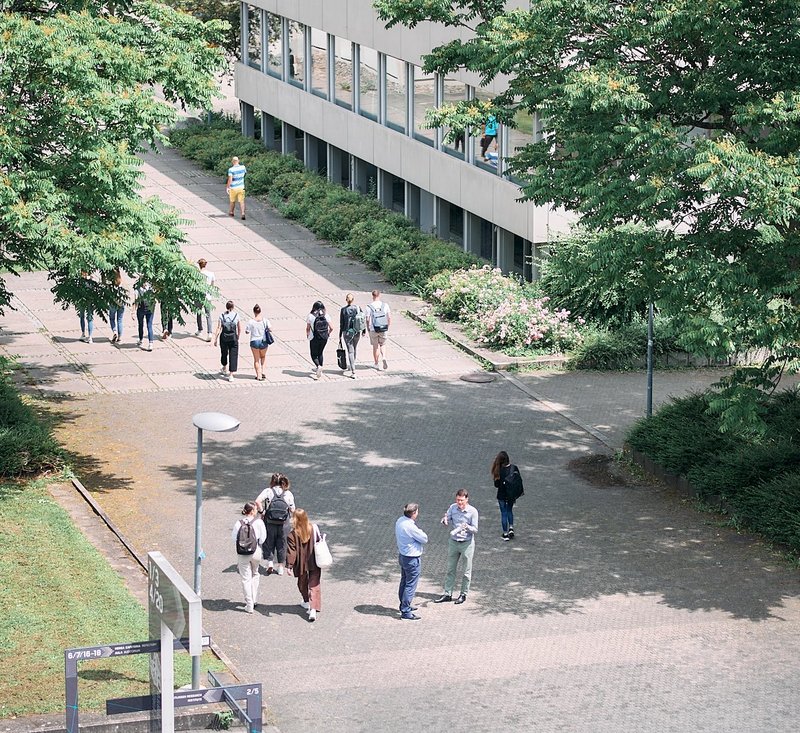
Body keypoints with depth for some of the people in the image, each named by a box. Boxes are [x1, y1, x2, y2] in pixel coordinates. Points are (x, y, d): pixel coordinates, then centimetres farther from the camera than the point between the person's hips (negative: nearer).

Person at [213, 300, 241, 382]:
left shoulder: (222, 316, -6)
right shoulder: (236, 315, -5)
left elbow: (218, 328, -8)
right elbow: (239, 329, 3)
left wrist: (215, 339, -2)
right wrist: (238, 337, 19)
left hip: (224, 338, 1)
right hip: (233, 338, -1)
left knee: (224, 353, 24)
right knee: (233, 356, 2)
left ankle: (225, 369, 46)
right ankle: (231, 375, -5)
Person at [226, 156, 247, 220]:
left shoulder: (231, 170, -19)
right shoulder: (243, 167, -4)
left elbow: (230, 180, -23)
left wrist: (228, 187, -11)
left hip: (233, 188, -3)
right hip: (241, 187, 3)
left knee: (232, 201, 17)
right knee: (241, 201, 1)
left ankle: (231, 212, 36)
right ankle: (242, 213, -15)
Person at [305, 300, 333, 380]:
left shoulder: (310, 316, -12)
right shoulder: (326, 316, -5)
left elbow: (308, 328, -6)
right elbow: (331, 328, -6)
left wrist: (307, 335, 14)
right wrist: (327, 334, 13)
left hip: (314, 339, -3)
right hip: (324, 338, 3)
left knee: (314, 355, 9)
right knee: (320, 353, 22)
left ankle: (318, 366, -18)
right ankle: (319, 370, 29)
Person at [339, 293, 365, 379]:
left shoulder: (343, 310, -10)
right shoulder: (358, 308, -3)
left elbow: (341, 324, -7)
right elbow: (364, 319, 2)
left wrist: (340, 335, 2)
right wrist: (364, 330, 16)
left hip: (347, 333, -3)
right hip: (357, 333, 3)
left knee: (350, 351, -3)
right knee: (354, 350, 22)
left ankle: (353, 372, -11)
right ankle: (350, 368, 37)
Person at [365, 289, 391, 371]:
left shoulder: (369, 307, -10)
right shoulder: (385, 305, -5)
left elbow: (367, 319, -8)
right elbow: (389, 317, -2)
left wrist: (368, 329, 6)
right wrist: (388, 326, 13)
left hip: (373, 330, -1)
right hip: (383, 329, 1)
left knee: (375, 346, 12)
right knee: (382, 344, 19)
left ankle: (377, 364, 18)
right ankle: (384, 357, -5)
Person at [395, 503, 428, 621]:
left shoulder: (399, 521, -1)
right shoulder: (411, 527, -29)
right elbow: (424, 539, -19)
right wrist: (419, 531, -1)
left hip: (402, 556, 9)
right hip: (412, 559, -9)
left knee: (404, 582, 22)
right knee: (411, 585, -1)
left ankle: (404, 605, 37)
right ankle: (405, 612, 2)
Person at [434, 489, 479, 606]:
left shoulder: (473, 511, -14)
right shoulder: (453, 508, -4)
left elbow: (475, 529, -12)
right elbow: (447, 522, 2)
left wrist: (467, 527, -32)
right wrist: (445, 521, -22)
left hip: (467, 543, -3)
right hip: (453, 542, 3)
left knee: (466, 571, 6)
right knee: (450, 569, 10)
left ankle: (463, 594, 20)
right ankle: (447, 594, 19)